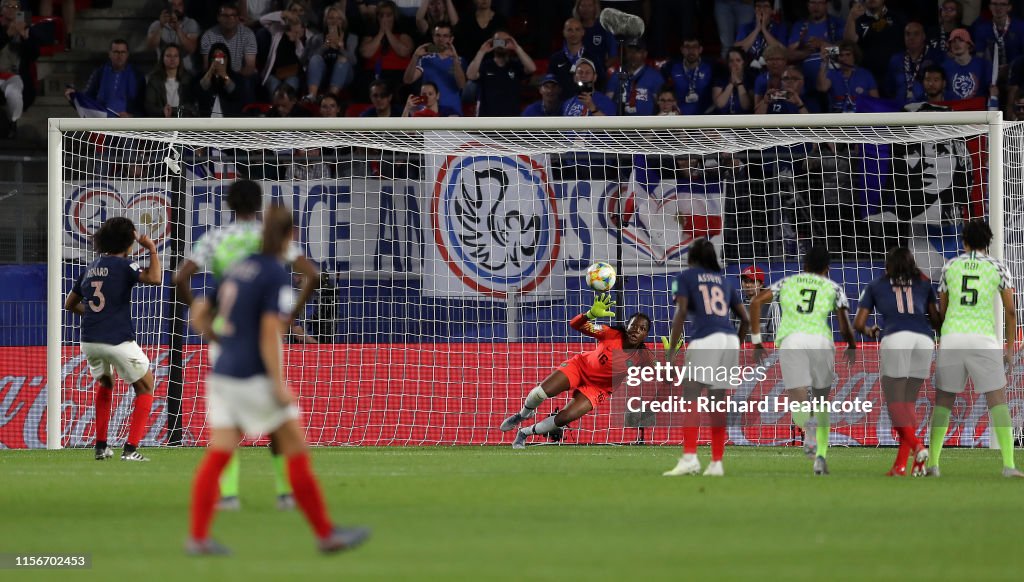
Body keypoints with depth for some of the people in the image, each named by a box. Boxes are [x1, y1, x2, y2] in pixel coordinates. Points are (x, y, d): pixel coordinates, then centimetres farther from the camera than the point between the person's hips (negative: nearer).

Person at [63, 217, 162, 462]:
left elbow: (70, 304, 21)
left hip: (90, 341, 6)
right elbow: (154, 278, -23)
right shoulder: (123, 265, -7)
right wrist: (153, 251, -10)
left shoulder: (91, 268, 13)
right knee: (145, 388, 12)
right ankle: (131, 449, 0)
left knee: (105, 384, 32)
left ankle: (101, 446, 25)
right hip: (118, 341, -6)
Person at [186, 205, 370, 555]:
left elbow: (199, 317, 16)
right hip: (254, 379, -7)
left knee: (217, 456, 3)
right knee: (297, 453, 1)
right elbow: (270, 334, -19)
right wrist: (279, 384, -18)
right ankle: (326, 535, 6)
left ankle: (197, 537, -5)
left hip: (222, 376, 7)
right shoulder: (277, 277, -10)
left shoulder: (239, 269, 12)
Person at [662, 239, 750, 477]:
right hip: (730, 340, 5)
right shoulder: (724, 281, 23)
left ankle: (689, 457, -25)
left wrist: (671, 351, -6)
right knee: (717, 402, 11)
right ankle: (716, 463, 10)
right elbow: (745, 319, 20)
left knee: (691, 399, -9)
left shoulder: (685, 277, 8)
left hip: (705, 341, -5)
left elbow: (681, 313, -5)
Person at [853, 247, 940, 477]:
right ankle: (901, 464, 1)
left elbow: (858, 324, 20)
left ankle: (917, 446, -29)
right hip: (925, 339, 3)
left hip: (895, 337, -3)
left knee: (894, 401, -3)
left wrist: (870, 332, 42)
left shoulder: (876, 286, 22)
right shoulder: (924, 284, 26)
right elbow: (937, 320, 21)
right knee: (908, 402, 10)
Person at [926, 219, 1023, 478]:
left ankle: (932, 463, 5)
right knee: (998, 401, 0)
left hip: (951, 338, 2)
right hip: (984, 339, -2)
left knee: (943, 401, 10)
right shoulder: (997, 267, 5)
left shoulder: (950, 266, 10)